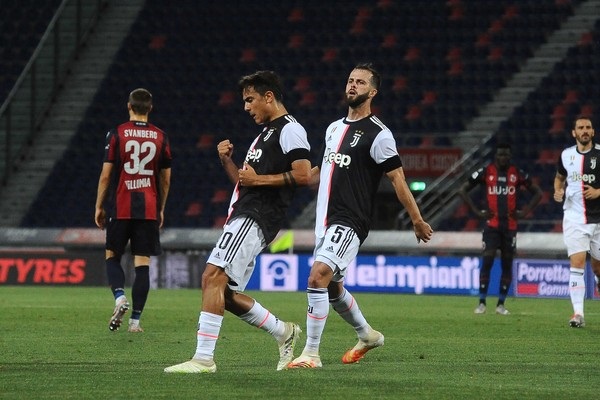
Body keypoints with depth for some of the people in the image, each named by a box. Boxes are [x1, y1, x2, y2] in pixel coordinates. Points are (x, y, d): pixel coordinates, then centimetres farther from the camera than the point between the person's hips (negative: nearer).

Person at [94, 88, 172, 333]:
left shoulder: (116, 134, -3)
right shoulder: (160, 138, 4)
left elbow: (106, 175, -3)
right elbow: (166, 179, 9)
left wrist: (99, 206, 7)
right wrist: (161, 209, 21)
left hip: (120, 208, -2)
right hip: (149, 209, 2)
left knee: (112, 256, 13)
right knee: (142, 264, 2)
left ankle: (120, 297, -12)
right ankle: (135, 320, -1)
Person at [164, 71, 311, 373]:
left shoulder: (290, 130, -4)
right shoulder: (265, 134, 27)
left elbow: (303, 175, -17)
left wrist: (259, 179, -15)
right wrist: (227, 161, 12)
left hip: (254, 219, -11)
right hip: (242, 217, 11)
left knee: (213, 275, -22)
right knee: (225, 294, 10)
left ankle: (204, 357, -26)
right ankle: (284, 332, 25)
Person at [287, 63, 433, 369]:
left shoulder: (378, 135, -9)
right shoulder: (334, 128, 14)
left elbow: (397, 178, -10)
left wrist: (417, 220, -9)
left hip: (350, 223, -9)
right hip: (326, 220, 9)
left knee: (318, 277, -23)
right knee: (332, 287, 19)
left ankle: (311, 353, -19)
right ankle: (367, 335, 42)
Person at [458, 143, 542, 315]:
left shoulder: (517, 173, 3)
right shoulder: (486, 171, 0)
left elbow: (537, 193, 12)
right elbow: (463, 190, 5)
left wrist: (524, 212, 1)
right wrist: (477, 211, -2)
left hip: (510, 225, 2)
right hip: (491, 224, -2)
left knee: (507, 264, 4)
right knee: (487, 261, -11)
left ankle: (501, 304, 11)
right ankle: (482, 303, -6)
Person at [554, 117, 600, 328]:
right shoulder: (566, 155, 4)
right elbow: (560, 177, 23)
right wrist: (558, 191, 3)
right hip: (574, 218, 1)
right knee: (577, 263, -12)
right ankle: (578, 313, -15)